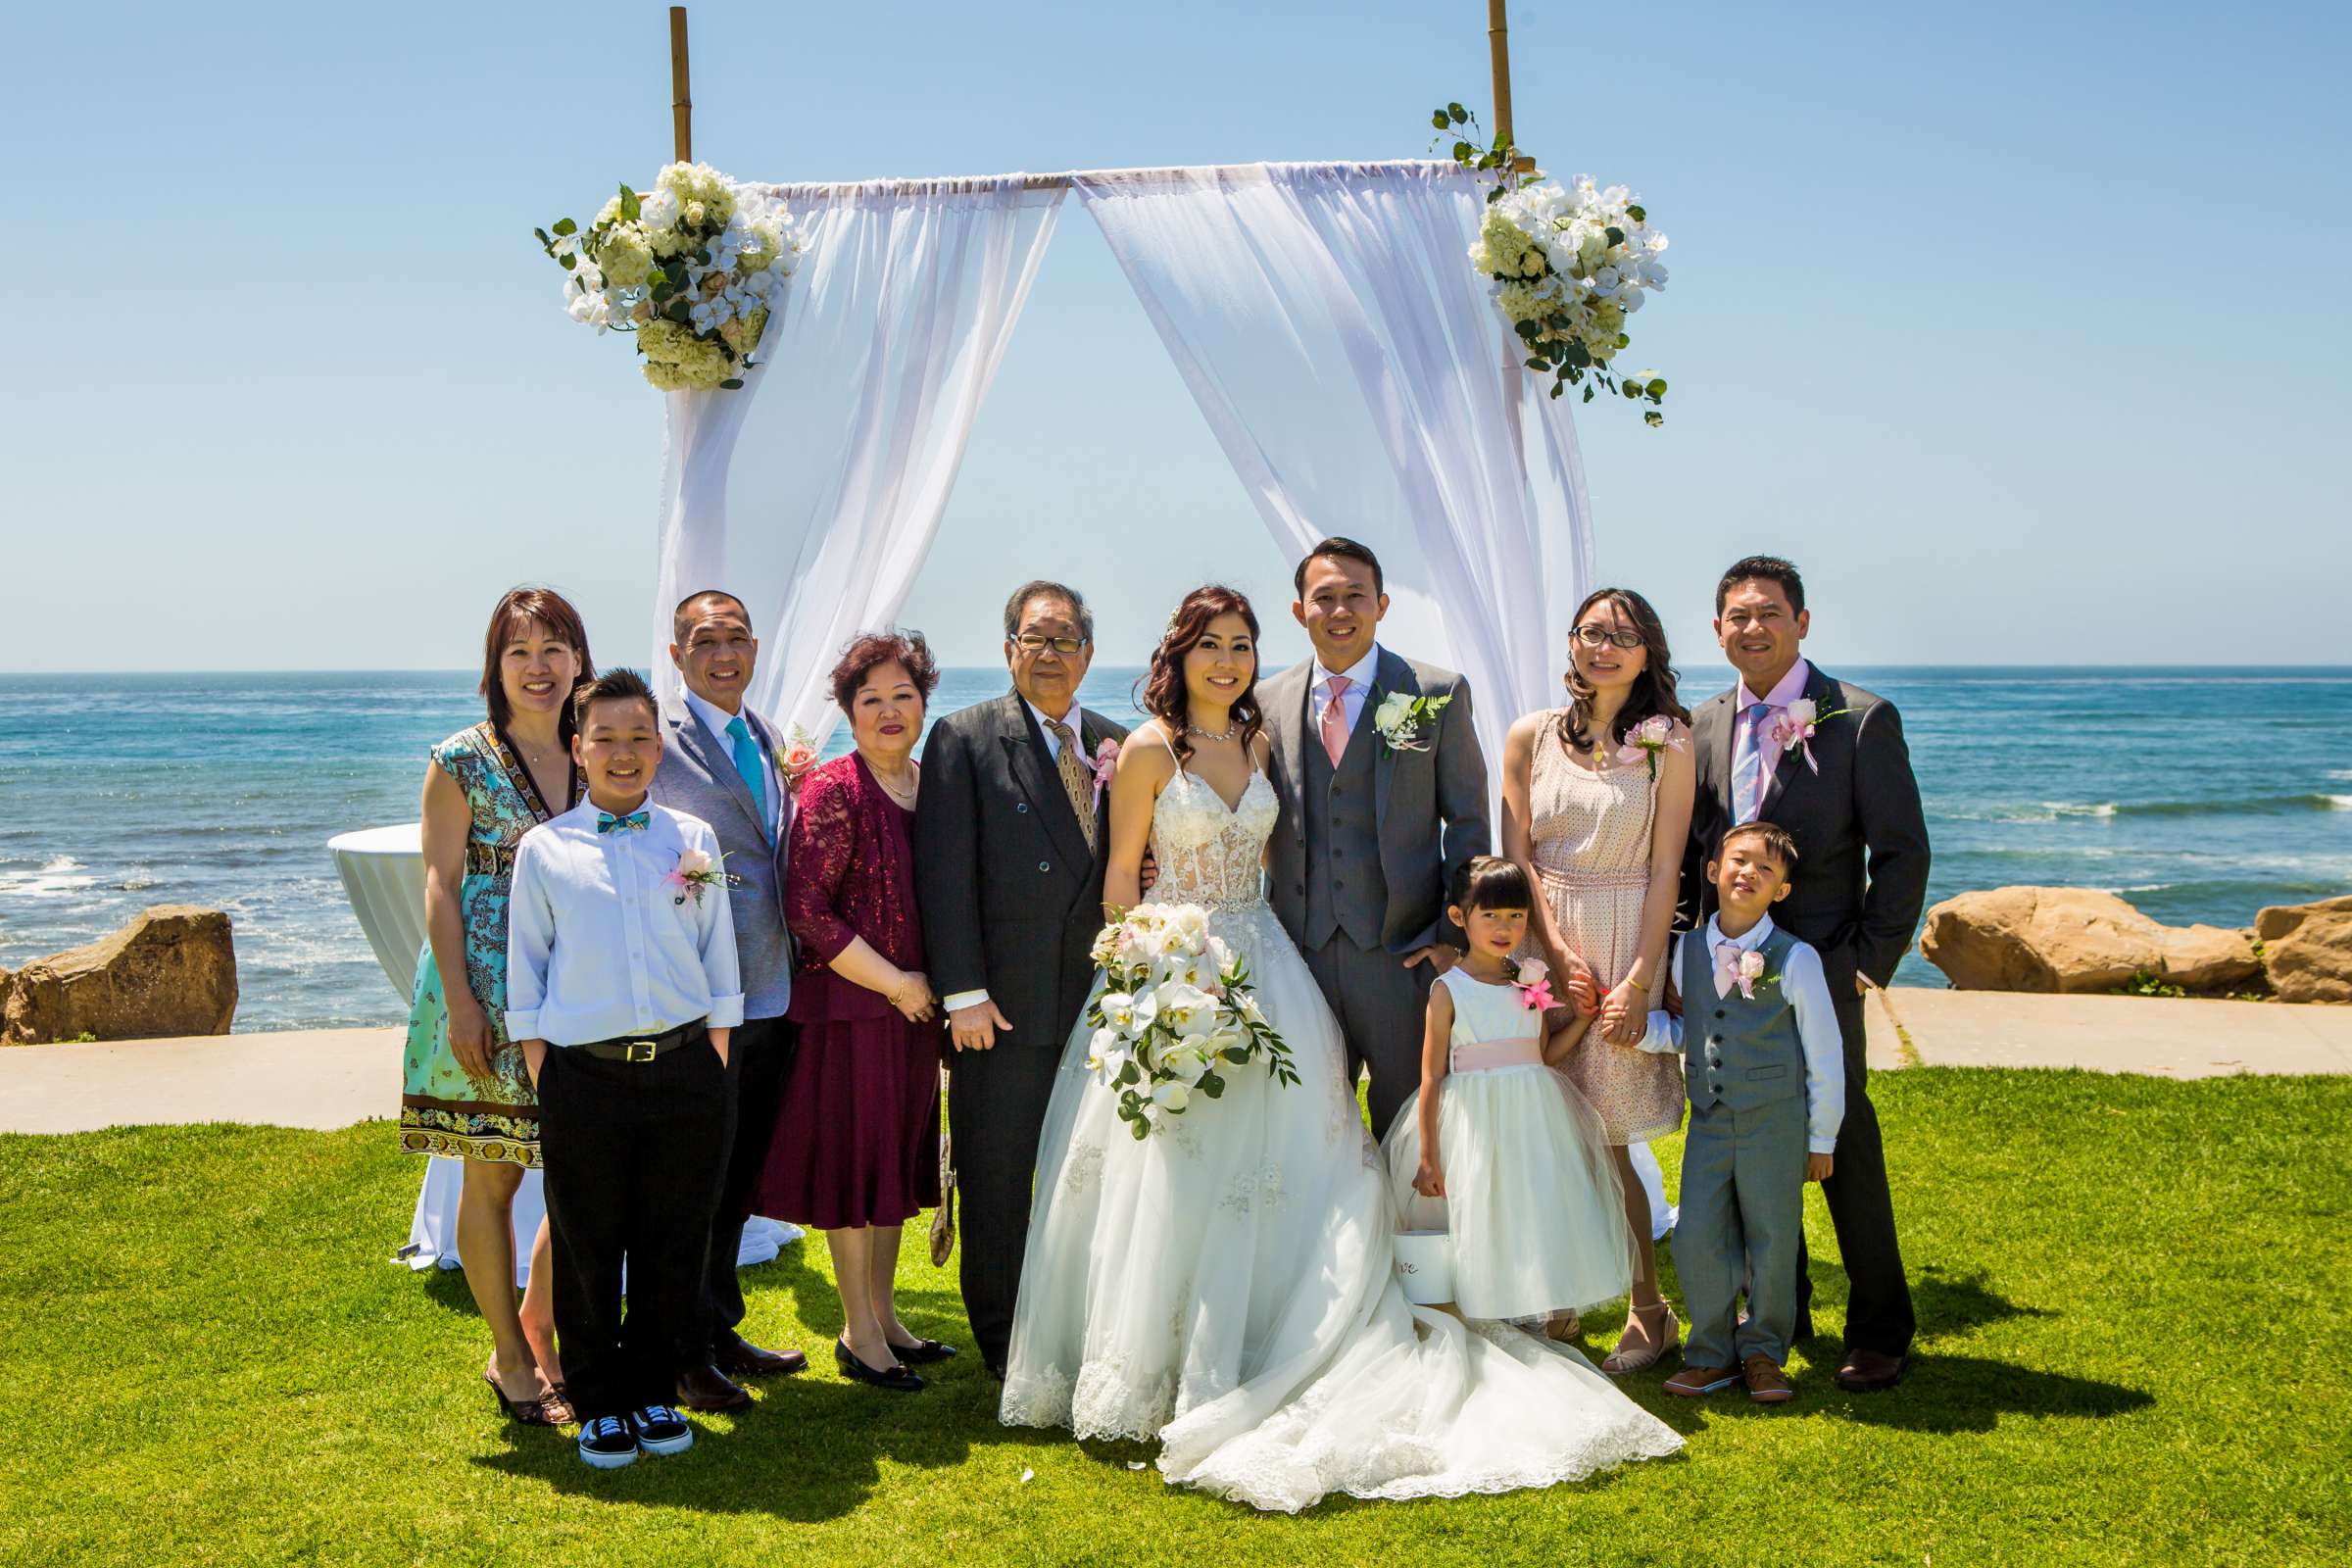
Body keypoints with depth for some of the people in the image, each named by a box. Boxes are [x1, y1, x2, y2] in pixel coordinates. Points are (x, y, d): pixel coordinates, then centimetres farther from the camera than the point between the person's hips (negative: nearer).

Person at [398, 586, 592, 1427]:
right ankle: (513, 1359, 18)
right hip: (487, 998, -4)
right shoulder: (462, 761, -3)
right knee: (492, 1176, 5)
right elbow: (441, 888, -5)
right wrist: (460, 1004, -12)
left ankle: (542, 1334, 23)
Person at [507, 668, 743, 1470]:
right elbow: (525, 969, 6)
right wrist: (541, 1079, 0)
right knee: (587, 1250, 6)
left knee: (673, 1246, 8)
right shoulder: (544, 848, 4)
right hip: (584, 1078, -1)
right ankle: (600, 1404, 22)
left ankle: (654, 1393, 25)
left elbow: (718, 959, 11)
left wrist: (714, 1066, 7)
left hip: (686, 1072, 1)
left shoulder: (693, 838, 8)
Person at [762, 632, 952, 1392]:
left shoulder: (932, 786, 9)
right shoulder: (833, 791, -12)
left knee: (896, 1157, 14)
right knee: (853, 1156, 1)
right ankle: (858, 1334, 13)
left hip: (914, 1009, 7)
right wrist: (895, 983, -14)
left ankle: (884, 1318, 26)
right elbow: (807, 909, -17)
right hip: (849, 1007, -7)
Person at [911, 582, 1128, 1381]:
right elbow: (945, 874, -8)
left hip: (1098, 999, 4)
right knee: (996, 1180, 6)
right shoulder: (964, 738, -3)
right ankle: (1001, 1339, 21)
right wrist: (964, 993, -13)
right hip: (1004, 1003, -4)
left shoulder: (1115, 746, 10)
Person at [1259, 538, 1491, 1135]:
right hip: (1301, 951, 2)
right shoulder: (1270, 701, 6)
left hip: (1404, 952, -2)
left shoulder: (1437, 694, -1)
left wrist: (1455, 934, -5)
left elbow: (1468, 823, 1)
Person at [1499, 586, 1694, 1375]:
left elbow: (1666, 869, -4)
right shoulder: (1530, 737, 6)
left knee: (1603, 1141, -1)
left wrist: (1637, 981, -10)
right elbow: (1517, 856, 3)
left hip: (1627, 946, -2)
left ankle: (1648, 1314, 13)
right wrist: (1560, 954, -8)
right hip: (1540, 944, 2)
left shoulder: (1669, 743, 0)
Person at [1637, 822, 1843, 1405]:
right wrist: (1641, 1024, -8)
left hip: (1776, 1124, -3)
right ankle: (1712, 1353, 21)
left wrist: (1821, 1140, -1)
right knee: (1696, 1240, 2)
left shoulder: (1795, 960, -11)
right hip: (1709, 1122, 3)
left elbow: (1825, 1057, -4)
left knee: (1772, 1242, 6)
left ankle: (1763, 1353, 26)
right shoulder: (1688, 951, 1)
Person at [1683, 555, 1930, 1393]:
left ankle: (1880, 1332, 16)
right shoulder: (1702, 726, 10)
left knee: (1845, 1149, 2)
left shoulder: (1862, 719, -4)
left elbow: (1903, 852, -4)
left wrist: (1871, 961, -9)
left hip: (1820, 969, -4)